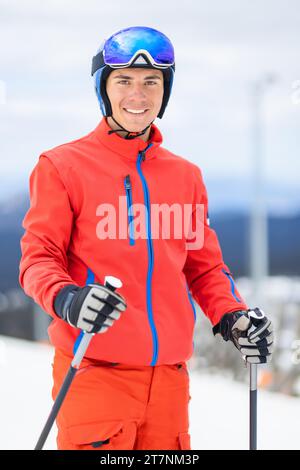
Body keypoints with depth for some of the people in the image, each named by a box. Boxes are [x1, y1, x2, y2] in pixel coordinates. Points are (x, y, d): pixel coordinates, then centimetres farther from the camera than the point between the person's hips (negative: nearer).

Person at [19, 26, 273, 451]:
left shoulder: (186, 176, 15)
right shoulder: (63, 165, 1)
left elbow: (204, 266, 20)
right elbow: (38, 256, -2)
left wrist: (232, 317, 2)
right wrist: (68, 300, -23)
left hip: (169, 375, 5)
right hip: (94, 370, -4)